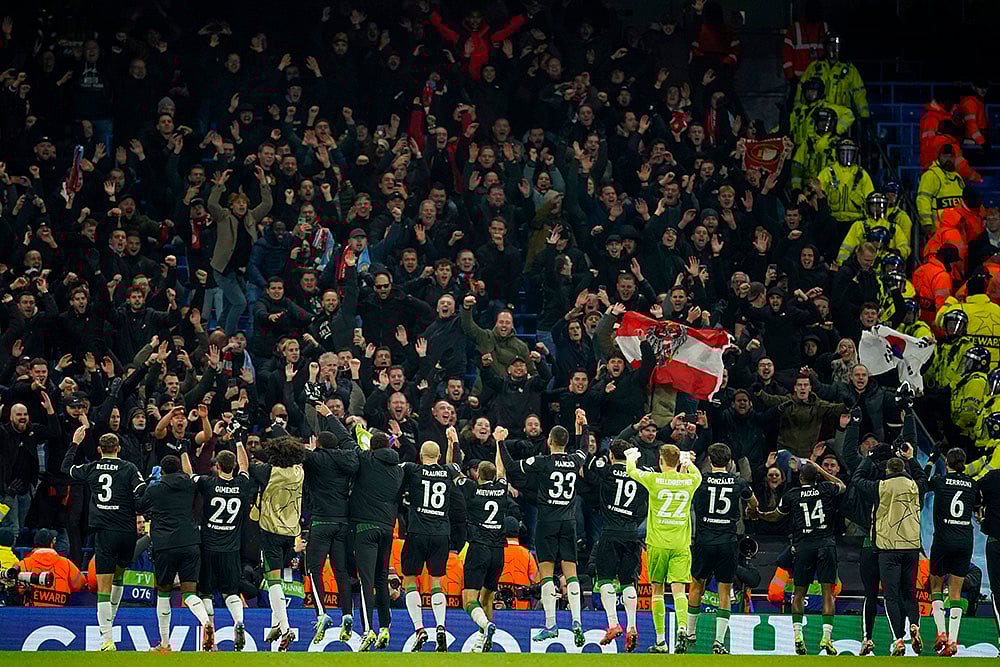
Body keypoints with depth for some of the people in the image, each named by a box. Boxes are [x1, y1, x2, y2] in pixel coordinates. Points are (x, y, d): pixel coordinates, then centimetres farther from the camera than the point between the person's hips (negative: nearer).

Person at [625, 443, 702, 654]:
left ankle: (661, 640, 8)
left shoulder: (654, 480, -6)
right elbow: (698, 475, 28)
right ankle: (682, 628, -28)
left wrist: (631, 458, 36)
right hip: (681, 544, 2)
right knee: (678, 589, -3)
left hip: (657, 543, -2)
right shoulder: (689, 481, 1)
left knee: (657, 589, 8)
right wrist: (688, 461, 46)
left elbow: (632, 471, 14)